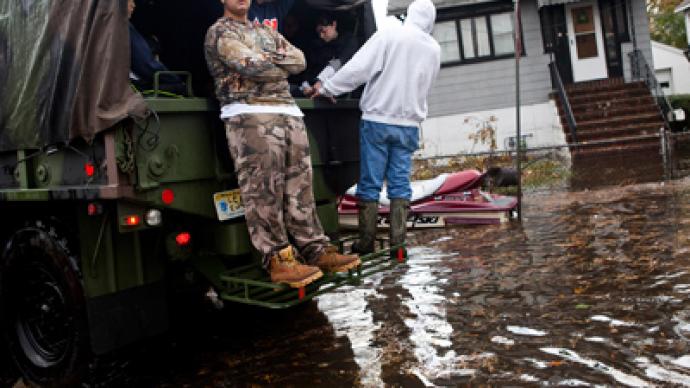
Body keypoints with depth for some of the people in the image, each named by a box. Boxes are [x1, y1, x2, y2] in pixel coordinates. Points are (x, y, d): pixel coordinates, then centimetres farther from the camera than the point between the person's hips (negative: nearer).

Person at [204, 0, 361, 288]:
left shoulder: (267, 32, 28)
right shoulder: (219, 32, 6)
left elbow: (299, 59, 14)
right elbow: (251, 65, -10)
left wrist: (268, 58, 0)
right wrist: (282, 65, 5)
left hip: (289, 113, 6)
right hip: (250, 116, -6)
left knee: (300, 187, 2)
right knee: (263, 190, -11)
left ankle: (316, 250, 5)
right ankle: (277, 260, -9)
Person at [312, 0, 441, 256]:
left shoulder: (388, 36, -8)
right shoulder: (434, 50, 8)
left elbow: (358, 68, -13)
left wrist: (327, 89, -4)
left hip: (377, 121, -3)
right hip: (409, 125, 4)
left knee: (370, 183, 3)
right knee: (400, 183, 7)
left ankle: (366, 242, 7)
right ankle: (397, 242, 5)